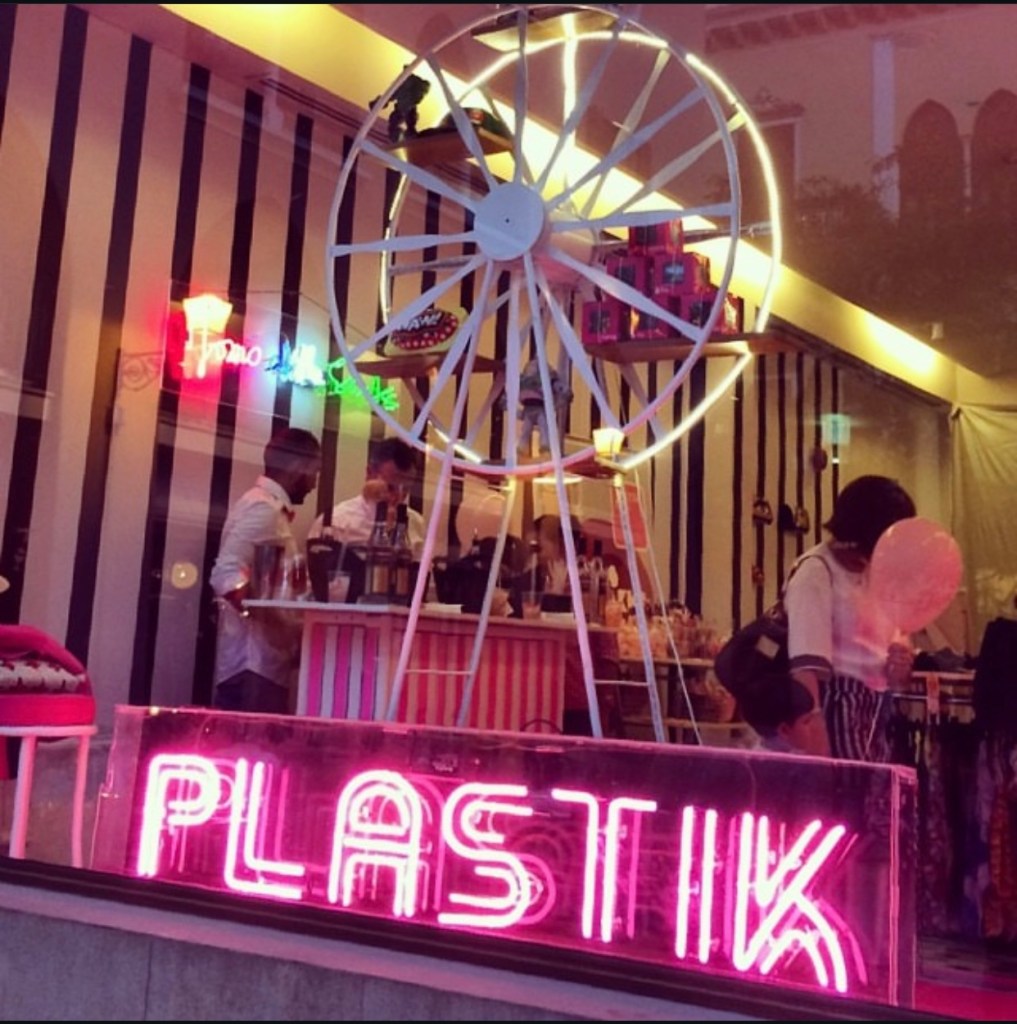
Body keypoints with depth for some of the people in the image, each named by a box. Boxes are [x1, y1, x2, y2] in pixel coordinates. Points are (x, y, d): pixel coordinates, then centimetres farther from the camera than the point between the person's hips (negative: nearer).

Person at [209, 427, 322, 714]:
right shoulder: (263, 508, -12)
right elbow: (226, 576, -24)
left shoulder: (271, 507, 18)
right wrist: (274, 620, -24)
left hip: (259, 661, 10)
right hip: (256, 664, -10)